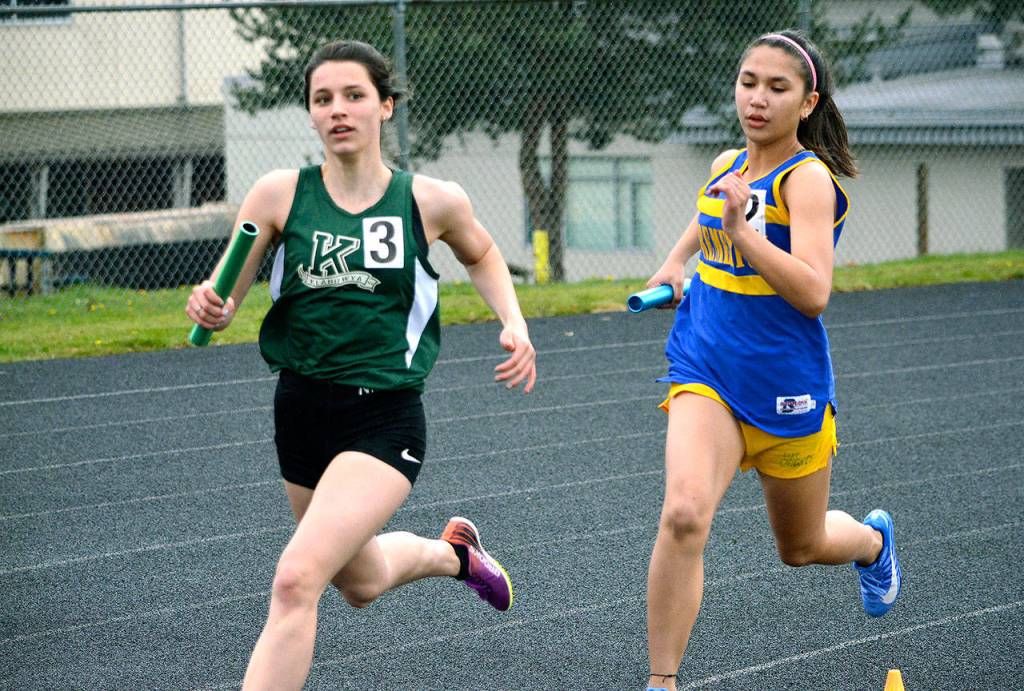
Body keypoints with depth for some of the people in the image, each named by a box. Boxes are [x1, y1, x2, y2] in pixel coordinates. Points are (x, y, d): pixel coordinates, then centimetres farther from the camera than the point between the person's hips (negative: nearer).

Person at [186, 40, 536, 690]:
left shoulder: (434, 201, -6)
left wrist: (514, 321, 1)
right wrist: (209, 306, -27)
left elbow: (482, 255, 17)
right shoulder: (280, 194, -5)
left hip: (385, 417, -4)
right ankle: (451, 551, 57)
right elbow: (224, 301, -3)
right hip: (302, 410, 4)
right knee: (361, 583, 24)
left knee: (297, 579, -22)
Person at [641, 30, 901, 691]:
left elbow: (813, 293, -28)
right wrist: (675, 261, 12)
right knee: (684, 515, -24)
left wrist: (741, 229, -35)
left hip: (786, 386, -3)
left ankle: (873, 539, 54)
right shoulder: (726, 166, 3)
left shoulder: (809, 179, -15)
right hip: (707, 370, 3)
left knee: (801, 548, 18)